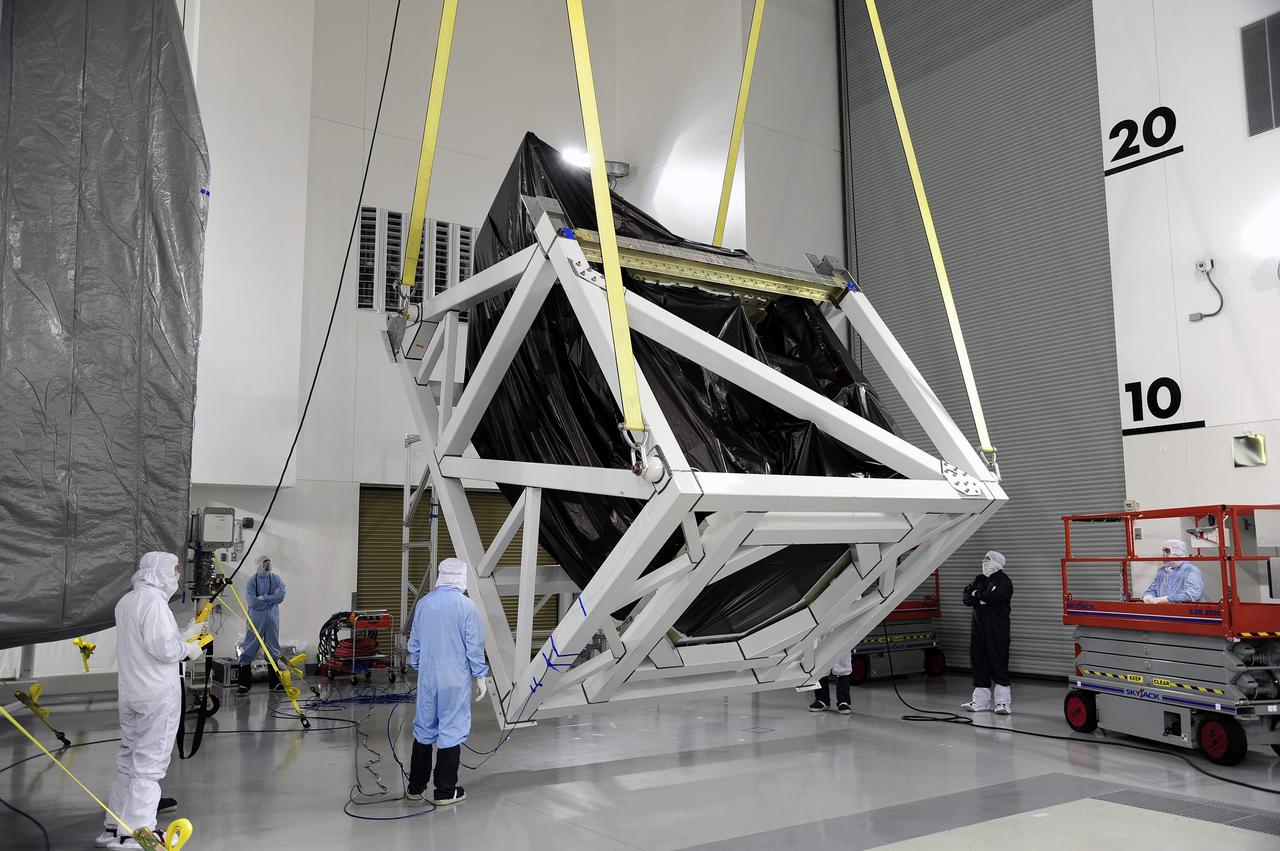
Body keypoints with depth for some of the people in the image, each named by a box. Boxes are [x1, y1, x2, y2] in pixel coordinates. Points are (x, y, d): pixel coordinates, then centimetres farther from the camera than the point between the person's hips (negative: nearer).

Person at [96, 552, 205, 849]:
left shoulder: (126, 602, 13)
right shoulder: (154, 601, -17)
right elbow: (163, 649, -23)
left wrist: (185, 633, 13)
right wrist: (189, 648, -5)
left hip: (130, 693, 9)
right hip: (158, 695, -9)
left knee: (129, 759, 17)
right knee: (149, 762, -1)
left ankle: (114, 827, 25)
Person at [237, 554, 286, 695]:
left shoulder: (276, 579, 4)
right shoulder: (252, 580, -5)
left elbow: (281, 596, -9)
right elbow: (251, 601, -16)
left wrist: (263, 597, -13)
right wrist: (272, 598, -10)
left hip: (272, 619, 3)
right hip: (256, 619, -3)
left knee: (273, 650, 11)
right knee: (249, 650, -3)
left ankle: (275, 683, 21)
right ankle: (244, 684, 3)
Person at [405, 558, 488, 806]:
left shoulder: (423, 603, 2)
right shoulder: (465, 605, -12)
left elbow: (414, 643, 11)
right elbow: (474, 645, -9)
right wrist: (480, 676, 0)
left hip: (427, 679, 5)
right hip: (455, 680, -5)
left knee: (424, 730, 15)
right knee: (452, 731, 4)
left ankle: (415, 787, 23)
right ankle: (445, 792, 9)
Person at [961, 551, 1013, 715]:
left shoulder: (1003, 580, -3)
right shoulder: (979, 579, 17)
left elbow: (994, 597, -21)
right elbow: (966, 598, 5)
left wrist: (978, 597, -5)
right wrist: (985, 597, -10)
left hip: (997, 629, -6)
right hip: (978, 626, 7)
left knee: (999, 663, -7)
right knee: (978, 663, 8)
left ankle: (1003, 702, -2)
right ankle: (980, 701, 15)